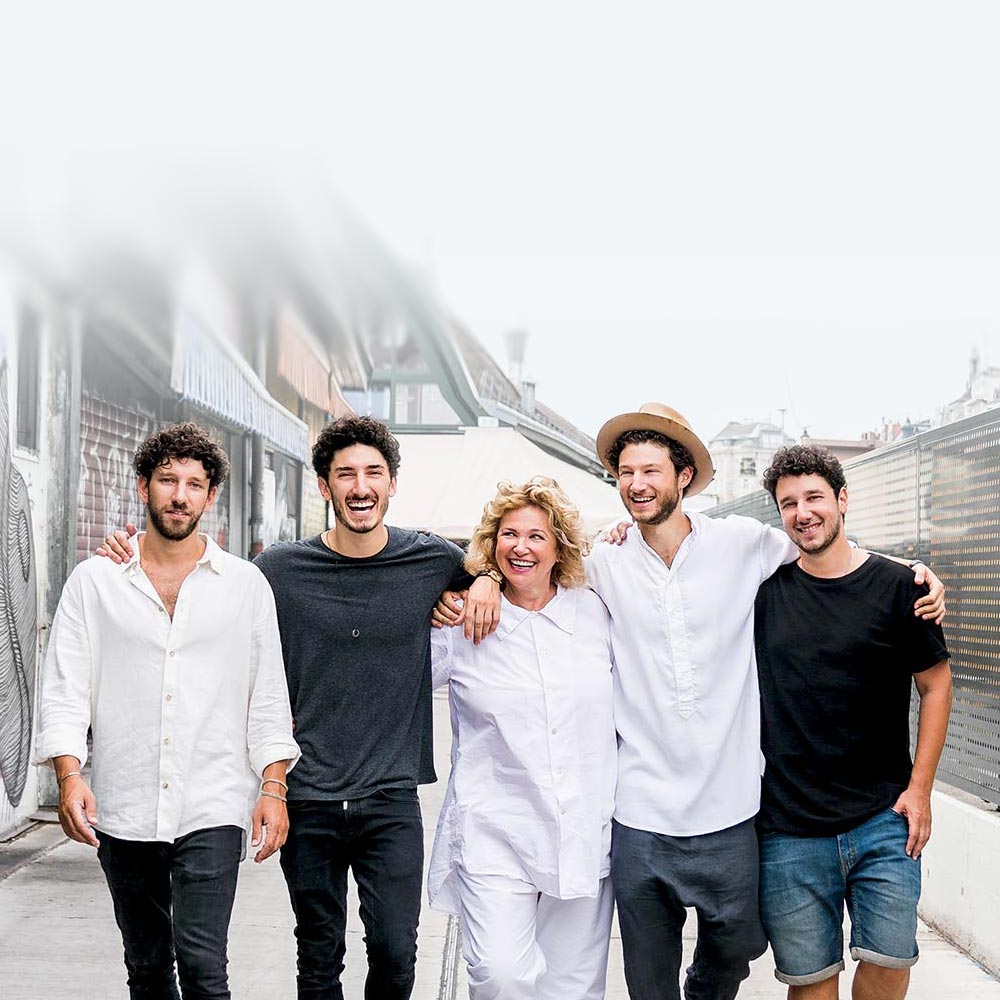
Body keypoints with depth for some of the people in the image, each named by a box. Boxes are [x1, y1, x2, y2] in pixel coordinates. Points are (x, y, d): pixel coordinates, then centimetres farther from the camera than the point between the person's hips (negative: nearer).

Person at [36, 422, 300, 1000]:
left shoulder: (246, 584, 5)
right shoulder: (95, 582, 5)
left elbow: (268, 697, 6)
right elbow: (65, 690, 1)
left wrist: (273, 786, -1)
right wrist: (70, 775, -13)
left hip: (212, 812, -1)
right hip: (123, 811, 2)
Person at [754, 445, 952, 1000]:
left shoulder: (896, 586, -1)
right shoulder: (765, 587, 3)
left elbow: (936, 685, 6)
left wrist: (919, 788, 1)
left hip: (883, 820, 0)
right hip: (788, 829, 1)